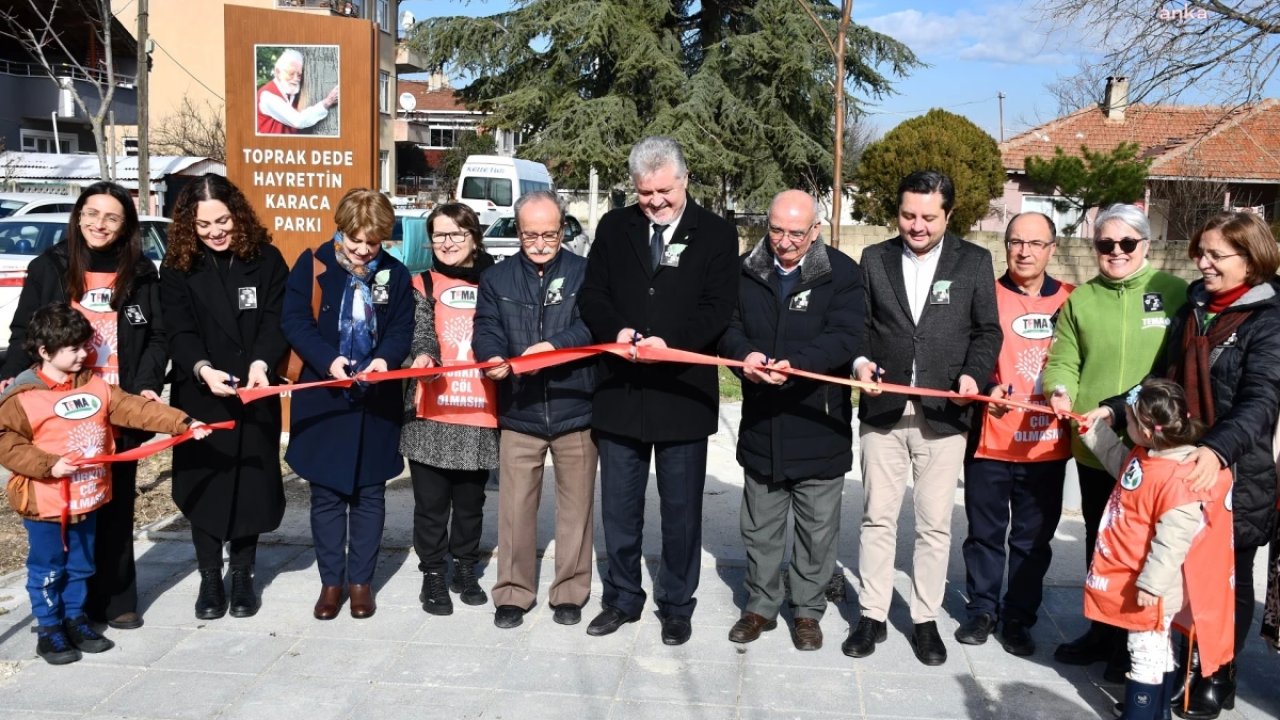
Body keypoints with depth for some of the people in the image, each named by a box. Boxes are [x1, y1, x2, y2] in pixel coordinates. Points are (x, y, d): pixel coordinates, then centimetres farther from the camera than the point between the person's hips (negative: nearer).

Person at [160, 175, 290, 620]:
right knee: (203, 484, 5)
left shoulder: (266, 259, -2)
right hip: (198, 396, 0)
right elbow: (179, 333, -10)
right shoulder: (177, 269, -2)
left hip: (254, 395, 0)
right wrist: (203, 368, -29)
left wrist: (261, 363, -26)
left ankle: (243, 576, 22)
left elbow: (276, 320, -7)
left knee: (251, 483, 6)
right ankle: (209, 579, 19)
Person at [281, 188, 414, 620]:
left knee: (369, 494, 9)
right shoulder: (313, 265, -3)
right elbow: (293, 320, -7)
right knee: (326, 495, 7)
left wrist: (386, 358, -21)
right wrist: (327, 359, -22)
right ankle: (331, 581, 20)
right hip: (323, 399, -1)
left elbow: (402, 329, 1)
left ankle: (361, 580, 21)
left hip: (377, 402, 1)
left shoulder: (395, 274, 2)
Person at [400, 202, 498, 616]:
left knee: (470, 500, 13)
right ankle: (433, 574, 19)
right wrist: (424, 355, -30)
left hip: (480, 413, 1)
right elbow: (421, 332, -10)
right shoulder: (423, 284, 6)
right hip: (431, 414, -1)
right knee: (431, 501, 5)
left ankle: (465, 570, 29)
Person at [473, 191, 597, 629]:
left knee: (576, 506, 8)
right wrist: (493, 358, -25)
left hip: (575, 409, -1)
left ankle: (570, 592, 23)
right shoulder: (497, 279, 8)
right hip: (518, 413, 1)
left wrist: (555, 345, -30)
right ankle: (513, 593, 19)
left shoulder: (585, 273, 0)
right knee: (515, 507, 4)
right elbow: (486, 328, -3)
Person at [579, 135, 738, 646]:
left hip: (684, 394, -2)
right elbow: (592, 296, 5)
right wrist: (616, 331, -15)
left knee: (682, 510, 9)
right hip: (620, 392, 3)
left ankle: (677, 605, 25)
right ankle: (623, 598, 29)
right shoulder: (614, 228, 7)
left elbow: (717, 309, -8)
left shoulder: (716, 234, -1)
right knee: (618, 508, 12)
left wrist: (671, 342, -23)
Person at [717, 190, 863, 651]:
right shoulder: (747, 271, 2)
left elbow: (845, 336, -18)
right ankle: (761, 606, 32)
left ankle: (808, 610, 28)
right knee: (759, 527, 16)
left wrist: (796, 364, -35)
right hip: (761, 424, 3)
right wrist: (744, 354, -22)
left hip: (819, 426, -3)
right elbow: (727, 325, 1)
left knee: (817, 530, 11)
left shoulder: (842, 274, -9)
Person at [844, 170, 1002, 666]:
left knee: (935, 523, 6)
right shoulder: (875, 258, 7)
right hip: (883, 409, 1)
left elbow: (987, 330, 5)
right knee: (878, 517, 7)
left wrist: (974, 373, -11)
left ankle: (926, 620, 19)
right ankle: (873, 616, 19)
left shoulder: (973, 262, 3)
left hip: (943, 414, -1)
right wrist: (860, 361, -11)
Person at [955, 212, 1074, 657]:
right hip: (990, 441, -1)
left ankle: (1019, 619, 23)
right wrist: (987, 390, -23)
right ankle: (982, 610, 27)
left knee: (1033, 539, 10)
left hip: (1047, 445, 2)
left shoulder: (1070, 301, 5)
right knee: (985, 533, 11)